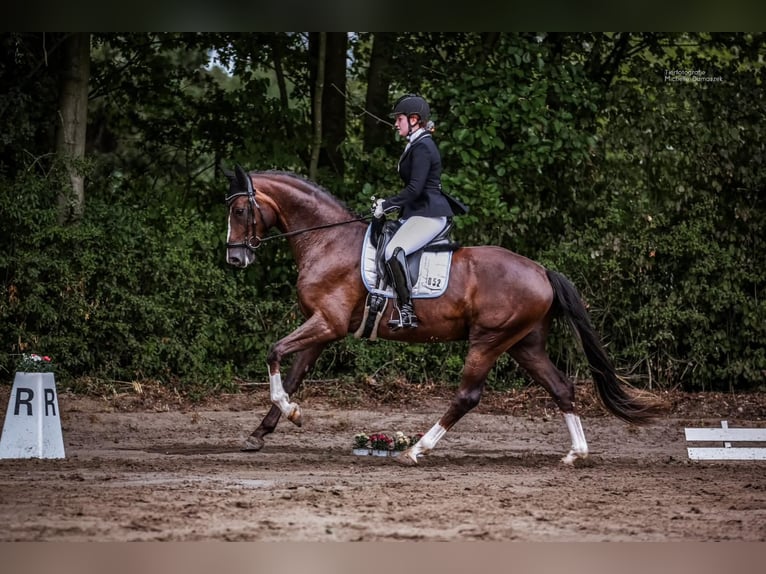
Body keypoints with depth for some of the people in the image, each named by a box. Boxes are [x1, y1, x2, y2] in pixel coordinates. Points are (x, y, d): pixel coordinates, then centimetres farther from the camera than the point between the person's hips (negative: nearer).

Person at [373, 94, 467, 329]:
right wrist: (390, 204, 13)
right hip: (418, 212, 12)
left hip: (429, 215, -12)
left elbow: (415, 188, -21)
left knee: (394, 251, -29)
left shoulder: (422, 147, -14)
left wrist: (386, 205, -15)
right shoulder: (417, 145, 18)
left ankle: (407, 311, -30)